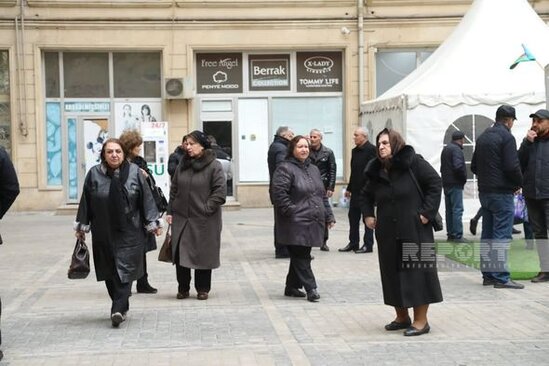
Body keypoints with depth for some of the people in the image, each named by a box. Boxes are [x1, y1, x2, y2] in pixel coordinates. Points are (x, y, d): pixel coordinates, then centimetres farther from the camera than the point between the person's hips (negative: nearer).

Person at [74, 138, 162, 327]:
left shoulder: (134, 172, -2)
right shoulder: (94, 174, 0)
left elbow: (146, 198, 1)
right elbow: (86, 202, 7)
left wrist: (153, 223, 1)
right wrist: (81, 226, 10)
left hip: (129, 232, -2)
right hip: (103, 233, 2)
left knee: (124, 270, -7)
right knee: (110, 272, 8)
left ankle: (118, 309, -9)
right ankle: (121, 308, 22)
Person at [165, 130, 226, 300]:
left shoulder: (214, 166, -7)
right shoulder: (182, 165, 9)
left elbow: (220, 191, -11)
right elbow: (174, 189, 13)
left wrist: (207, 208, -14)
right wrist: (170, 211, 7)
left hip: (203, 221, -4)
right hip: (181, 218, 4)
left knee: (203, 254, 5)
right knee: (180, 254, 4)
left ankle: (202, 289, 19)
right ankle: (183, 288, 18)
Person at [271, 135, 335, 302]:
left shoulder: (313, 169, 19)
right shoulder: (285, 168, -8)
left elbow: (322, 195, 22)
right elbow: (279, 193, -17)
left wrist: (329, 216, 16)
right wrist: (292, 211, -19)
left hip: (313, 222, 8)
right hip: (296, 224, -8)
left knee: (300, 256, 13)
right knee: (301, 256, -6)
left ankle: (292, 287, 22)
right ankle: (310, 288, -3)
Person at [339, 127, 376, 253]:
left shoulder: (371, 150, -11)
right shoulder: (355, 151, 14)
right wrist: (349, 188, 20)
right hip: (356, 190, 8)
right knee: (353, 216, 11)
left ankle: (368, 245, 7)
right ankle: (353, 243, 20)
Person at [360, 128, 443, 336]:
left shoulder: (413, 163, -6)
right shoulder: (376, 171, 10)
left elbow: (435, 183, -9)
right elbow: (365, 195, 24)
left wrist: (427, 212, -13)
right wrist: (367, 215, 10)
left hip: (415, 230, -6)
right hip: (388, 233, 6)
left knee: (417, 272, -3)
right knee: (392, 274, 10)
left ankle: (421, 320, 5)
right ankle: (402, 317, 23)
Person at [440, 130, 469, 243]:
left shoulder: (445, 149, 17)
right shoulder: (456, 150, -13)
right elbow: (458, 166, -24)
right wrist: (464, 178, -11)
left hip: (446, 183, 9)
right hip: (455, 184, -9)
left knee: (449, 210, 13)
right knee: (457, 209, -8)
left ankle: (450, 234, 17)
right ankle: (457, 236, -10)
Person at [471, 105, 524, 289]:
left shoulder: (482, 137, 14)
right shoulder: (506, 137, -12)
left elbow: (474, 166, 19)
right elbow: (512, 167, -18)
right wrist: (519, 183, -2)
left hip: (484, 191, 8)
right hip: (502, 193, -8)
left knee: (487, 235, 12)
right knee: (502, 235, -6)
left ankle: (488, 274, 15)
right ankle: (501, 277, -7)